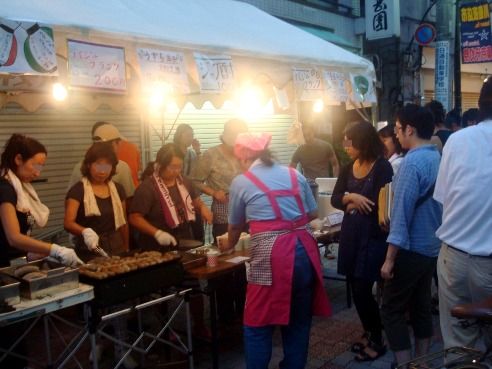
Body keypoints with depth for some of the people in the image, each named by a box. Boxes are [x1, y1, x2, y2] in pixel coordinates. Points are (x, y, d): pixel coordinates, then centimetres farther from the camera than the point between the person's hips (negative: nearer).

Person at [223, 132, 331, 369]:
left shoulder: (242, 182, 4)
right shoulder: (295, 174, 13)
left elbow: (236, 226, 15)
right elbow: (313, 213, 18)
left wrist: (229, 246, 35)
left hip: (271, 255, -4)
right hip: (304, 251, 5)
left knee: (258, 325, 9)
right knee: (299, 321, 18)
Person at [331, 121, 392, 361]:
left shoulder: (382, 167, -12)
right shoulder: (348, 169, 9)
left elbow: (379, 204, -19)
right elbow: (335, 199, 3)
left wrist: (353, 206, -4)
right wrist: (350, 197, -18)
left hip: (372, 237, -6)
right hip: (350, 235, 7)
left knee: (363, 289, -3)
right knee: (355, 288, 12)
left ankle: (377, 341, 16)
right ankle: (368, 333, 32)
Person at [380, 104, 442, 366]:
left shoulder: (412, 162, -19)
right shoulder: (439, 158, 7)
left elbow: (402, 212, -22)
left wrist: (390, 258, -19)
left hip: (411, 249, -9)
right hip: (433, 247, 9)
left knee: (392, 309, 1)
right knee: (421, 306, 17)